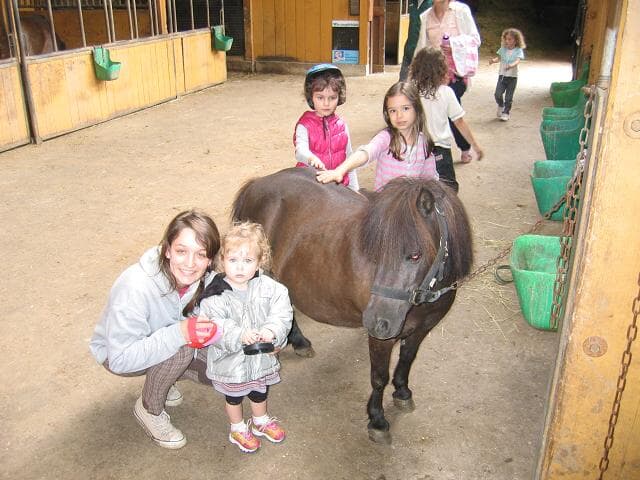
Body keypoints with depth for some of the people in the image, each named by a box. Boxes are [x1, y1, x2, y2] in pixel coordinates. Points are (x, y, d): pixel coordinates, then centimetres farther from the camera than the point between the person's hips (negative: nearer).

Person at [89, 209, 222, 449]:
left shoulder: (206, 279, -22)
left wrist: (210, 330, -33)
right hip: (117, 353, -5)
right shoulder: (135, 288, -38)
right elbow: (121, 359, -35)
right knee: (181, 348, -32)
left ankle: (159, 379, 12)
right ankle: (149, 409, -4)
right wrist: (178, 334, -45)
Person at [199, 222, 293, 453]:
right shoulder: (215, 294, -24)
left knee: (260, 392, 29)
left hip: (261, 357, 3)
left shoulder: (269, 288, -16)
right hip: (230, 361, -3)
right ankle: (238, 429, 50)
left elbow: (282, 313, -20)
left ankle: (260, 421, 58)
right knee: (234, 397, 24)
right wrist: (239, 335, -45)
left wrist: (271, 331, -40)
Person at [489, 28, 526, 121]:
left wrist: (511, 65, -40)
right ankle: (501, 105, 22)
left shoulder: (518, 50, -6)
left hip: (512, 76, -2)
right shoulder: (503, 49, 4)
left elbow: (518, 61, -19)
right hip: (502, 75, 2)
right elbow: (499, 58, 8)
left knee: (508, 97, 2)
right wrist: (493, 60, -15)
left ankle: (506, 113, 17)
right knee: (498, 94, -9)